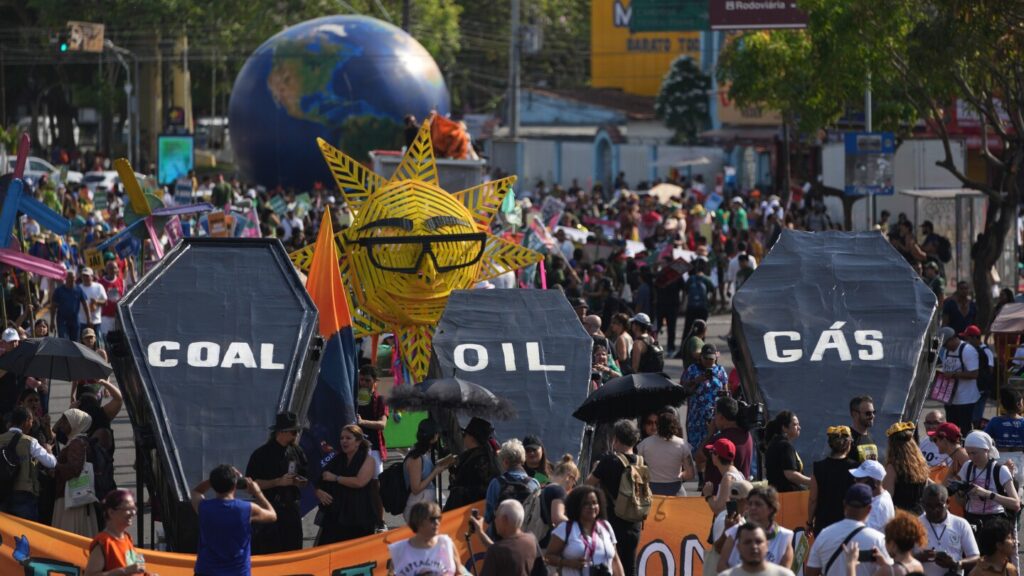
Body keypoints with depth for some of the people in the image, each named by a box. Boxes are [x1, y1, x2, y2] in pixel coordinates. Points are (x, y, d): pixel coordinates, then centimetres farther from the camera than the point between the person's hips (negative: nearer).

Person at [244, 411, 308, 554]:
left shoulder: (297, 452, 10)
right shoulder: (262, 454, -7)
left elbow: (306, 479, 20)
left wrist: (300, 482, -5)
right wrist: (278, 482, -16)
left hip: (292, 509, 6)